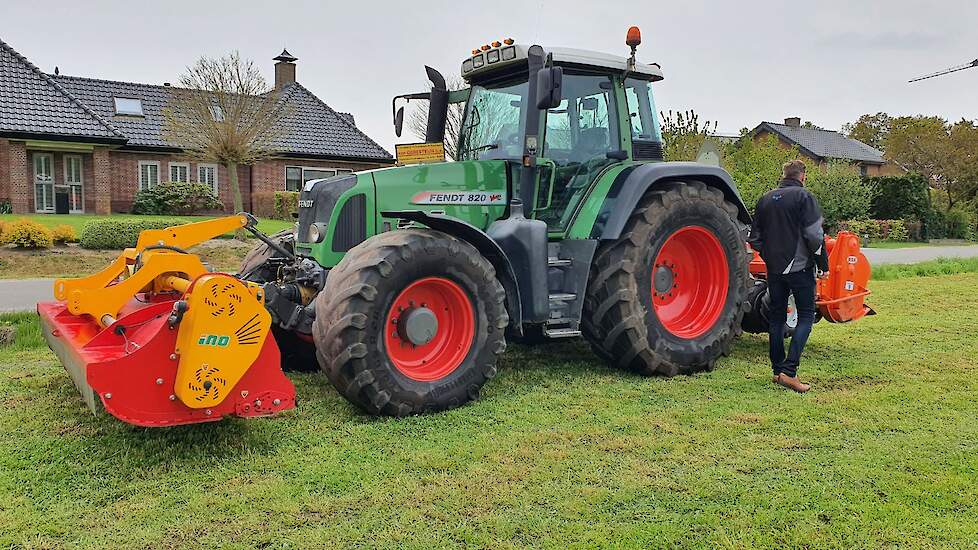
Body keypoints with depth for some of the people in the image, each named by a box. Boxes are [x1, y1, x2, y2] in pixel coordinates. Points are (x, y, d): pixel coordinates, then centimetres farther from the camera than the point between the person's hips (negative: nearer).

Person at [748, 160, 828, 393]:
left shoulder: (765, 199, 8)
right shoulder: (804, 197, -8)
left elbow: (754, 238, 12)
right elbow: (814, 234, -14)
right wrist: (822, 263, -3)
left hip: (774, 268, 5)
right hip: (800, 266, -5)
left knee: (777, 316, 12)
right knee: (806, 316, 1)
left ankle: (778, 369, 17)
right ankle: (789, 370, -11)